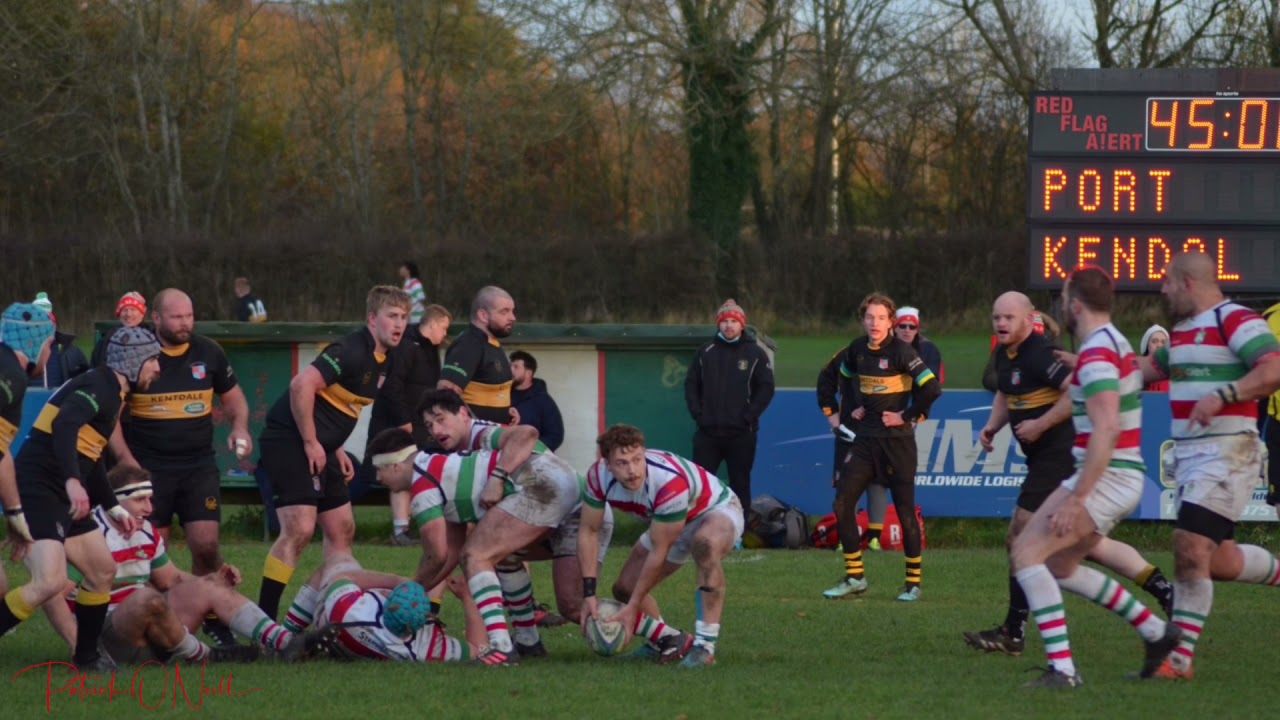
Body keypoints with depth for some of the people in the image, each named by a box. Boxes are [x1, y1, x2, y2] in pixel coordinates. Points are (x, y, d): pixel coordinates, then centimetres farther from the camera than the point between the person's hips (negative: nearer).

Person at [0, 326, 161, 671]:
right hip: (37, 492, -10)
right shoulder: (99, 386, -11)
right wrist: (73, 482, -41)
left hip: (62, 499, 10)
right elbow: (63, 426, -30)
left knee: (102, 571, 15)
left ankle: (86, 656, 26)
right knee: (51, 581, -23)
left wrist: (114, 508, 33)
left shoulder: (111, 394, 20)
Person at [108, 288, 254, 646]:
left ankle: (215, 618, 8)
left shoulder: (209, 352, 4)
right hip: (148, 468, -2)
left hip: (199, 466, 2)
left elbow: (233, 397, 17)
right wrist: (125, 459, -12)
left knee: (206, 544, -8)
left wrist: (239, 427, -4)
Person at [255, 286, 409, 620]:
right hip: (289, 442, -10)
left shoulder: (381, 361, 12)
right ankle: (262, 621, -16)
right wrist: (311, 443, -21)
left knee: (342, 529, 14)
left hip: (318, 447, 10)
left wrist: (337, 450, 17)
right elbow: (302, 385, -28)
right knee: (299, 530, -17)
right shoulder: (352, 351, -19)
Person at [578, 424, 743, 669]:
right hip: (670, 522, 7)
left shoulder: (670, 483, -40)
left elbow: (659, 552, -32)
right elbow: (589, 531, -10)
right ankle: (665, 644, 31)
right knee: (625, 588, 1)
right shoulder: (599, 476, -24)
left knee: (706, 542, -41)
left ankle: (705, 646, -37)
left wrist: (633, 607, -25)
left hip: (717, 510, -7)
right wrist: (589, 593, -17)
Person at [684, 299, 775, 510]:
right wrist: (698, 414, -3)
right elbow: (691, 385, 9)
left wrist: (748, 416, -10)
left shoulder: (755, 354, 1)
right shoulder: (705, 353, 8)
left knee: (740, 484, 4)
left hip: (741, 434, -2)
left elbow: (766, 388, -2)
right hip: (707, 431, 2)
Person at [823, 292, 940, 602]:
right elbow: (845, 376, 26)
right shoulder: (857, 349, 4)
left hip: (896, 439, -6)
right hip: (865, 438, 6)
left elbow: (932, 388, -19)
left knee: (905, 510, -1)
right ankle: (854, 578, 9)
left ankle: (914, 582, 9)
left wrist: (908, 416, -14)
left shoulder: (901, 352, -14)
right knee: (842, 504, -2)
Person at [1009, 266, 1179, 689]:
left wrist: (1076, 498, -29)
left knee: (1027, 552, -13)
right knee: (1060, 566, 20)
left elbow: (1106, 429, -28)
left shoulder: (1097, 354, -18)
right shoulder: (1116, 344, 16)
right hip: (1123, 477, 10)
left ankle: (1062, 668, -20)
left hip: (1107, 477, -10)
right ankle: (1156, 633, 22)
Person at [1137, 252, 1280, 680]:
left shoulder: (1235, 321, -12)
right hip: (1191, 459, 9)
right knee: (1218, 562, 11)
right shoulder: (1183, 331, 17)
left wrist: (1220, 397, -31)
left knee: (1191, 549, -15)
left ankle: (1180, 659, -13)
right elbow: (1149, 369, 32)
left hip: (1227, 456, -9)